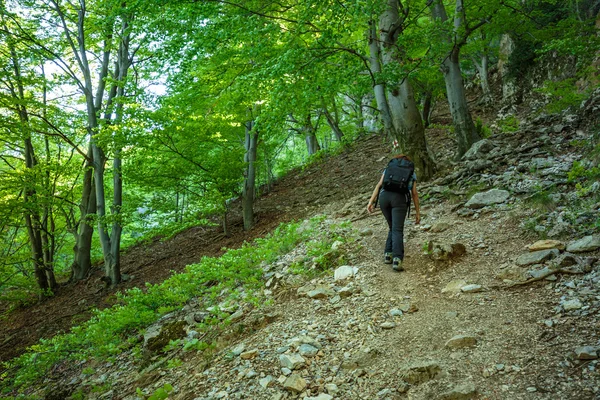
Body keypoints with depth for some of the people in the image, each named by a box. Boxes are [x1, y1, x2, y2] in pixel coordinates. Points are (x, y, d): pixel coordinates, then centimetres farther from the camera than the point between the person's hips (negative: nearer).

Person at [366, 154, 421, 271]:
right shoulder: (412, 174, 27)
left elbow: (379, 185, 13)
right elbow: (414, 194, 19)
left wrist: (371, 202, 6)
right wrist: (418, 212, 21)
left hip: (384, 197, 3)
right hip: (399, 199, -2)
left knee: (393, 228, 21)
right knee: (397, 231, -7)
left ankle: (388, 255, 10)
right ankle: (397, 260, -26)